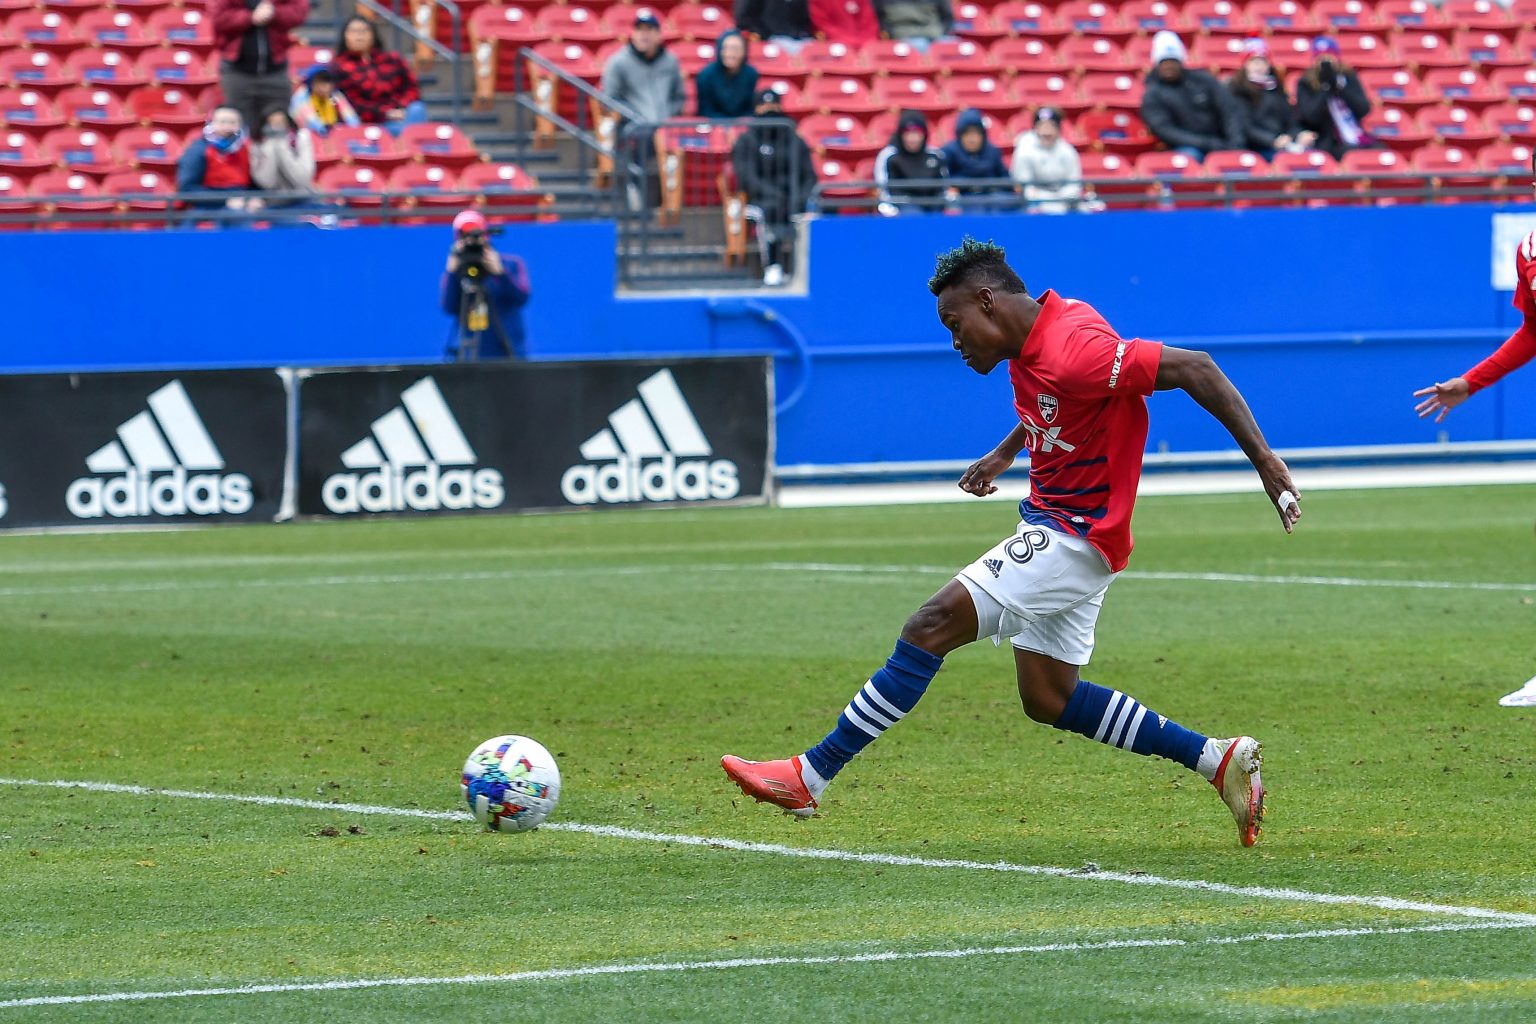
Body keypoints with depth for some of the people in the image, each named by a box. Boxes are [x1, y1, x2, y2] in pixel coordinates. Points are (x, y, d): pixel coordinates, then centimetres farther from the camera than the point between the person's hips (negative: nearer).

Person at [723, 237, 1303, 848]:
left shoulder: (1072, 351, -25)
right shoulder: (1032, 342, 5)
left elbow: (1194, 369, -26)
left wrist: (1265, 463, -26)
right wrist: (1005, 453, 25)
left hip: (1075, 538, -11)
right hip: (1052, 528, 11)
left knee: (933, 626, -16)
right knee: (1048, 699, 13)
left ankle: (811, 776, -15)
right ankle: (1218, 760, 16)